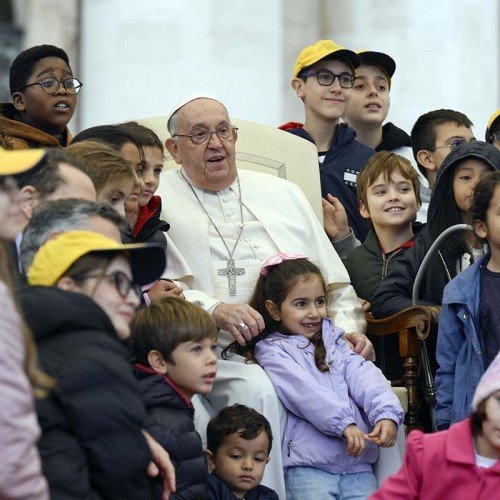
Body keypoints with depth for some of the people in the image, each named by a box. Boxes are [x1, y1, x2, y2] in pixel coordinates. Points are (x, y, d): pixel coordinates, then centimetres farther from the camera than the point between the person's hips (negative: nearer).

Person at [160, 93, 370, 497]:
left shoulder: (283, 194, 23)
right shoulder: (158, 202, 8)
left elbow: (335, 282, 24)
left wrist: (350, 328, 5)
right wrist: (212, 309, -21)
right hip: (218, 355, -4)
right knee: (254, 390, -37)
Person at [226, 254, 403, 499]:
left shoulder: (334, 343, 22)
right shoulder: (273, 352, 5)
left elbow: (364, 377, 5)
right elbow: (305, 392, -11)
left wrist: (386, 414, -14)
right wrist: (344, 424, -24)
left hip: (358, 465, 5)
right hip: (308, 467, -5)